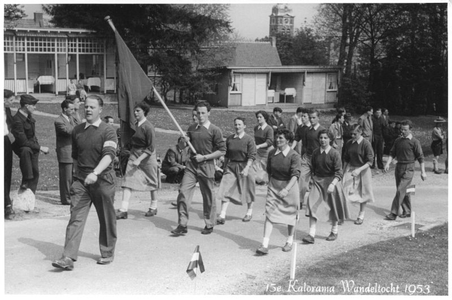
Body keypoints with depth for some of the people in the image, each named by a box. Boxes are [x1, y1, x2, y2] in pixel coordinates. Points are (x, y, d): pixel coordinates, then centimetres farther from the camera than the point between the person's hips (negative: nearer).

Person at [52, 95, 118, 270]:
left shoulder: (107, 131, -7)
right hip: (81, 180, 4)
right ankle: (69, 257, -10)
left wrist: (95, 173, -36)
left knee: (107, 220, 8)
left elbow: (109, 155, -22)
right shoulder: (77, 131, 9)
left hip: (102, 181, -4)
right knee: (76, 218, -6)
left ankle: (107, 254, 24)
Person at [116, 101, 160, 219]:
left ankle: (153, 207, 28)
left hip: (147, 156, -6)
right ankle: (123, 210, -8)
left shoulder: (148, 127, -16)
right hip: (134, 154, 6)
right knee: (128, 180, -5)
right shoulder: (135, 124, 4)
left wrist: (139, 159, -24)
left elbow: (151, 148, -18)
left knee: (151, 182, 10)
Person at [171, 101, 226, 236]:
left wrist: (204, 157, -13)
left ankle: (209, 225, 22)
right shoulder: (192, 128, 10)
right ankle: (182, 224, 0)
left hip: (206, 166, -4)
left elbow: (222, 150, -6)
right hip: (191, 164, 4)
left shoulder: (214, 130, -5)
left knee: (208, 197, 6)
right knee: (183, 192, -6)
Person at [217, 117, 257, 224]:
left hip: (244, 166, -3)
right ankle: (222, 215, -12)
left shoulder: (249, 139, -7)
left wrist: (246, 168, -22)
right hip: (231, 166, 3)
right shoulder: (229, 139, 5)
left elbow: (252, 156, -12)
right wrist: (225, 166, 13)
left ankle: (249, 212, 33)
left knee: (248, 190, 11)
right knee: (226, 190, -9)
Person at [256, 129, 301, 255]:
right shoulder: (272, 153, -1)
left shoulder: (294, 155, -16)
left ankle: (290, 241, 34)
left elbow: (295, 175, -25)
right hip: (273, 185, 3)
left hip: (289, 185, -3)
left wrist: (287, 189, -37)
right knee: (269, 214, -7)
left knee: (290, 214, 12)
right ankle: (265, 245, -10)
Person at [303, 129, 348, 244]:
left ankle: (334, 232, 33)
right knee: (313, 206, -9)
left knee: (333, 208, 12)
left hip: (331, 181, -3)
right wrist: (312, 178, 3)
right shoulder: (315, 152, 1)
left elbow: (339, 172, -16)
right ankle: (311, 235, -9)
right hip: (317, 181, 3)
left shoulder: (334, 153, -12)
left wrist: (332, 184, -27)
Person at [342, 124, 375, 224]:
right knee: (345, 190, -8)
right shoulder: (349, 144, 1)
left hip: (363, 169, -3)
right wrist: (344, 171, 11)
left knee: (362, 192, 8)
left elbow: (370, 161, -14)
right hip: (350, 169, 4)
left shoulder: (366, 144, -13)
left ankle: (361, 215, 24)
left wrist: (359, 170, -24)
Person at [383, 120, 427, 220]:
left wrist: (423, 172, -8)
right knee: (403, 191, 12)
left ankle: (393, 214, -12)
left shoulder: (414, 142, -6)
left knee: (400, 190, -12)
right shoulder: (398, 140, 11)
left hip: (408, 169, -6)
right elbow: (392, 153, 13)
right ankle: (407, 212, 24)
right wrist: (388, 164, -3)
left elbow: (420, 157, -5)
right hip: (398, 167, 6)